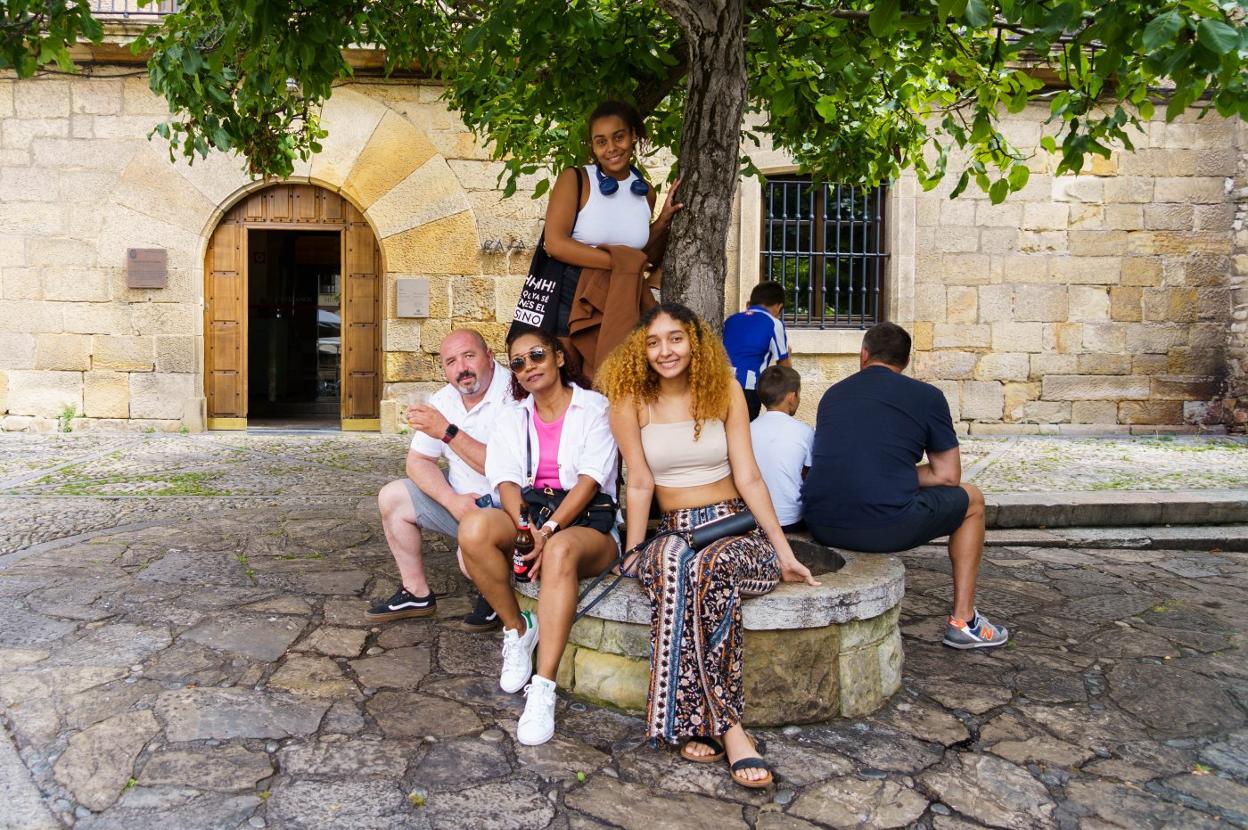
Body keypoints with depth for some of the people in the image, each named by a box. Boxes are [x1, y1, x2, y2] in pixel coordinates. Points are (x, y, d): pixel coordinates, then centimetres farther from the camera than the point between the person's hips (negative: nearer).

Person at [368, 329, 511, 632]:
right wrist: (453, 500, -17)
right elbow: (418, 461, 2)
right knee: (391, 498, 8)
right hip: (462, 499, 8)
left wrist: (448, 432, -30)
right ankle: (417, 594, 19)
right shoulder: (443, 400, 3)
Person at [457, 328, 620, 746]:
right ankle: (517, 629, -8)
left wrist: (549, 530, -22)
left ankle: (543, 690, -39)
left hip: (586, 522, -4)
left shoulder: (594, 407, 5)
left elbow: (591, 478, -8)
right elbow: (506, 479, 3)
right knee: (474, 529, -30)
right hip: (528, 514, 4)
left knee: (560, 551, -40)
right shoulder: (513, 417, 18)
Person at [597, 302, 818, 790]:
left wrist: (784, 551, -4)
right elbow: (640, 484, -1)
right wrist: (632, 551, -8)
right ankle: (727, 725, -32)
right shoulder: (631, 403, -1)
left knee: (709, 567, -36)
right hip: (674, 533, 0)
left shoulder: (724, 391, 1)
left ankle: (697, 720, -27)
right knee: (676, 565, -37)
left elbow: (749, 478, -1)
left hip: (734, 528, 0)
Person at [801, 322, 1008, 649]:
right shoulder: (927, 396, 6)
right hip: (885, 529, -5)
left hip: (820, 527, 5)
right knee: (971, 500, 23)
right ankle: (963, 621, 25)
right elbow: (947, 475, 7)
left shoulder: (833, 393, 18)